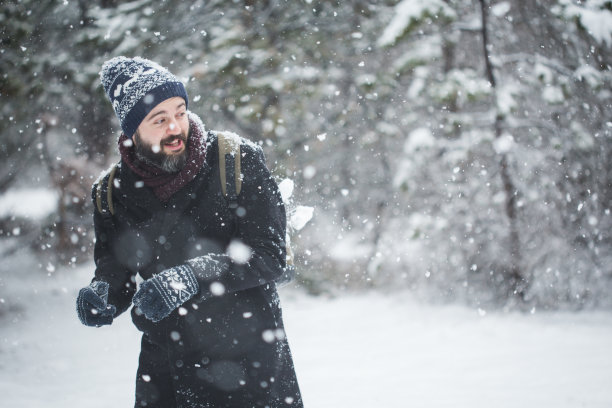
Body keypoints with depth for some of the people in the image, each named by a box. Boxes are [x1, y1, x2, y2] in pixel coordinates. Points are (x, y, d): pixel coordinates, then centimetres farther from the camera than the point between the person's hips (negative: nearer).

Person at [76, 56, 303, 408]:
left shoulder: (239, 161, -10)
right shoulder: (112, 192, 0)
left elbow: (269, 254, -15)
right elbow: (114, 271, 8)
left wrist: (193, 277, -27)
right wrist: (100, 298, -15)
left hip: (249, 357, -2)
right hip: (164, 365, 3)